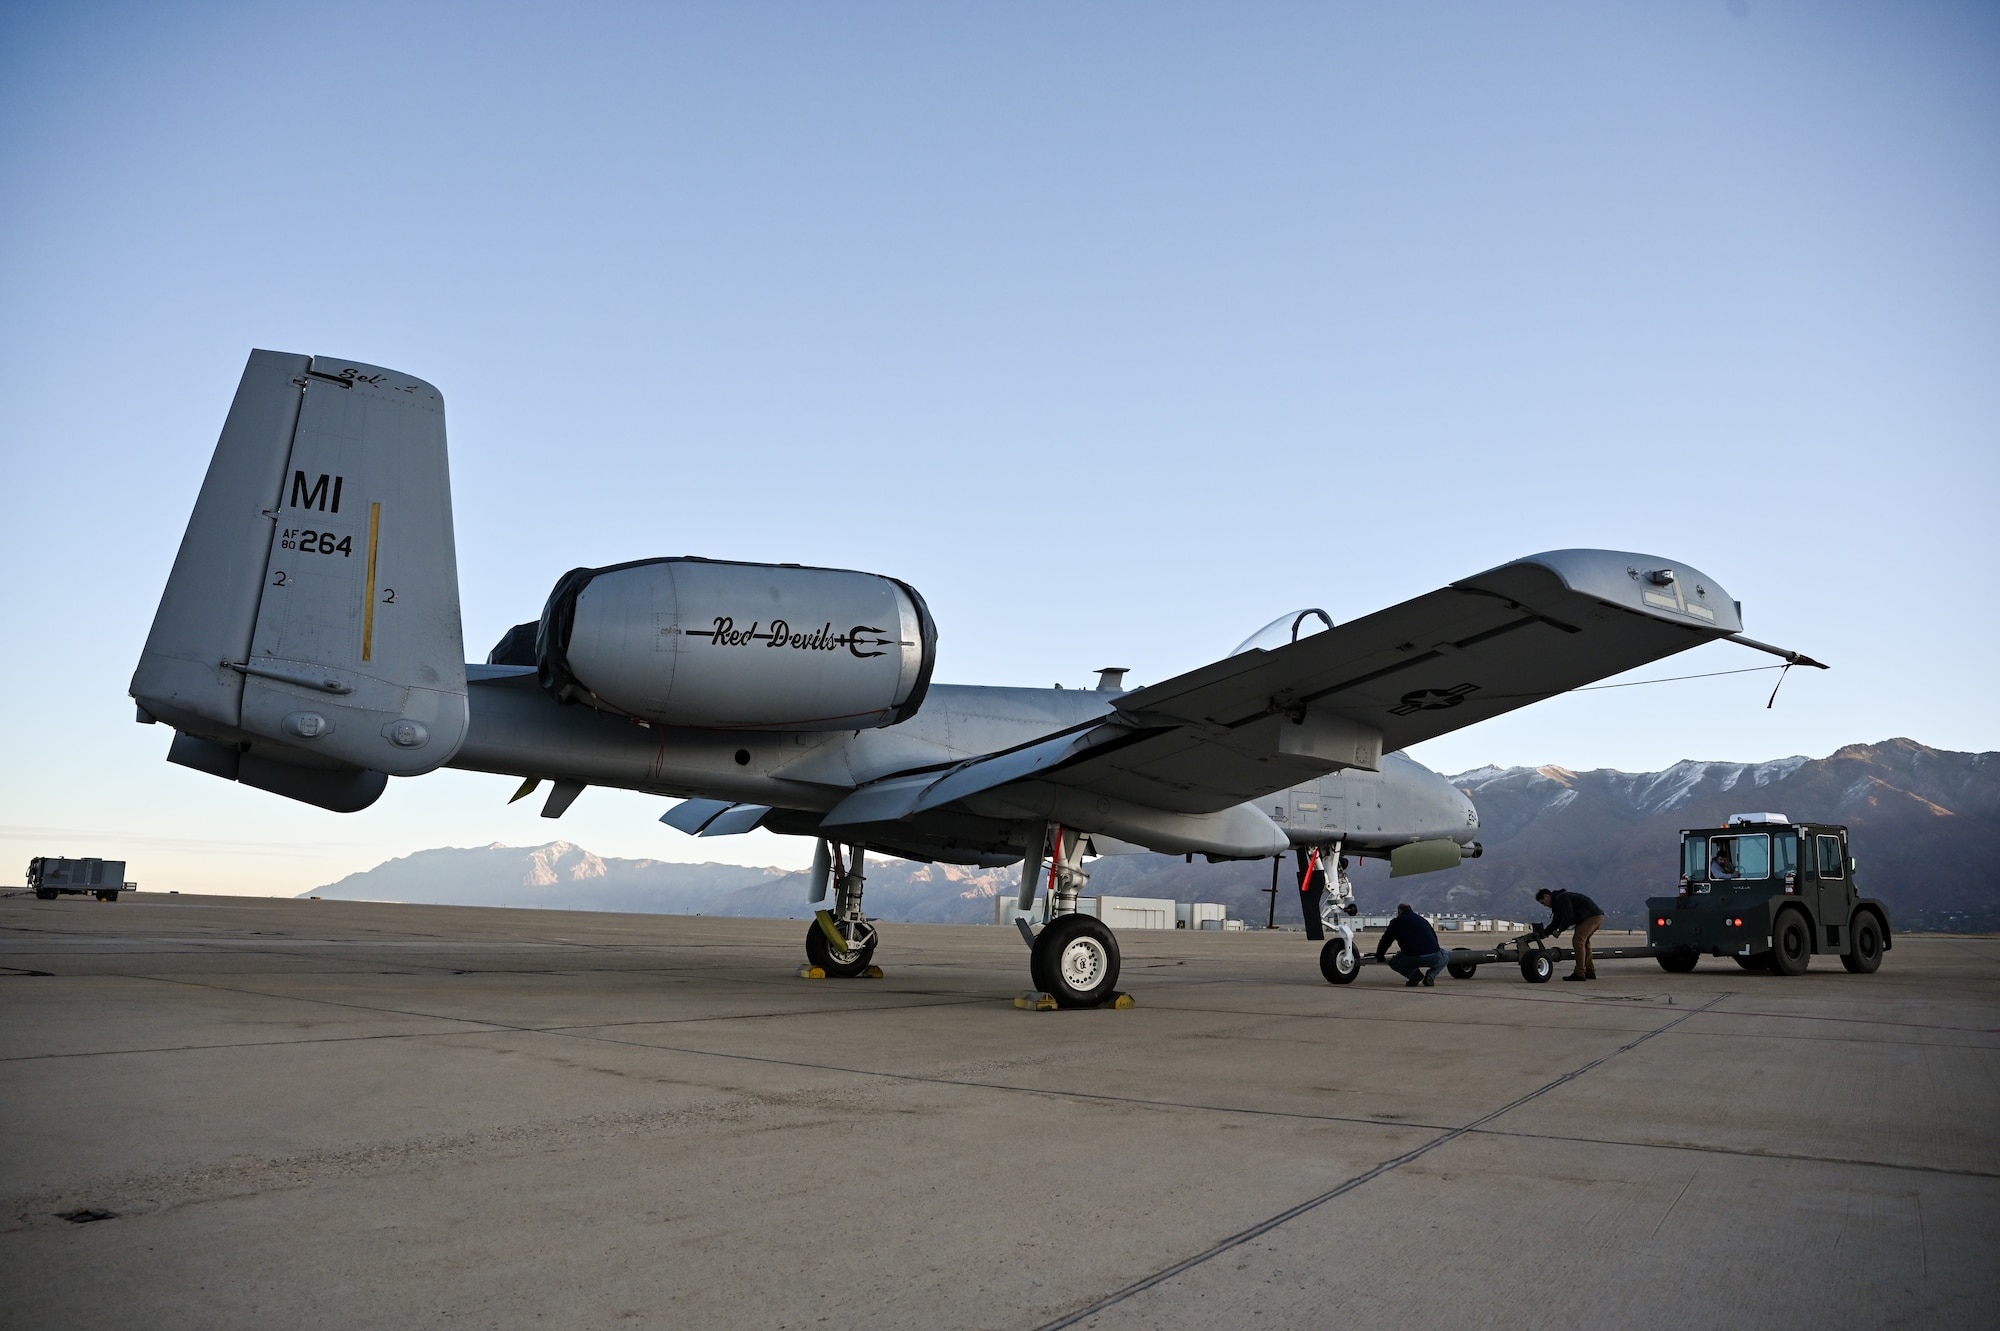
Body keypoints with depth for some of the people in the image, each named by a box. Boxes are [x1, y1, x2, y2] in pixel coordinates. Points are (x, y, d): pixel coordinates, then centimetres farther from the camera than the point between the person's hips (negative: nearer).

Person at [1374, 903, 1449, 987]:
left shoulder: (1397, 921, 13)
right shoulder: (1423, 920, 26)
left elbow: (1385, 940, 17)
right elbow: (1434, 938, 39)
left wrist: (1379, 956, 34)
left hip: (1412, 959, -2)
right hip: (1434, 958, 3)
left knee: (1393, 962, 26)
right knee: (1446, 955, 35)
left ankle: (1414, 974, 0)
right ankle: (1431, 975, 9)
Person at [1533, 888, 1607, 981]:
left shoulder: (1561, 898, -11)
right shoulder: (1557, 902, 22)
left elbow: (1569, 917, -20)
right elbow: (1555, 922, 24)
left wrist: (1559, 930, -11)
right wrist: (1543, 933, 15)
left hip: (1592, 916, -11)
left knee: (1578, 941, -13)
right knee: (1584, 942, 17)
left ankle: (1579, 974, -15)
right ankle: (1590, 972, 19)